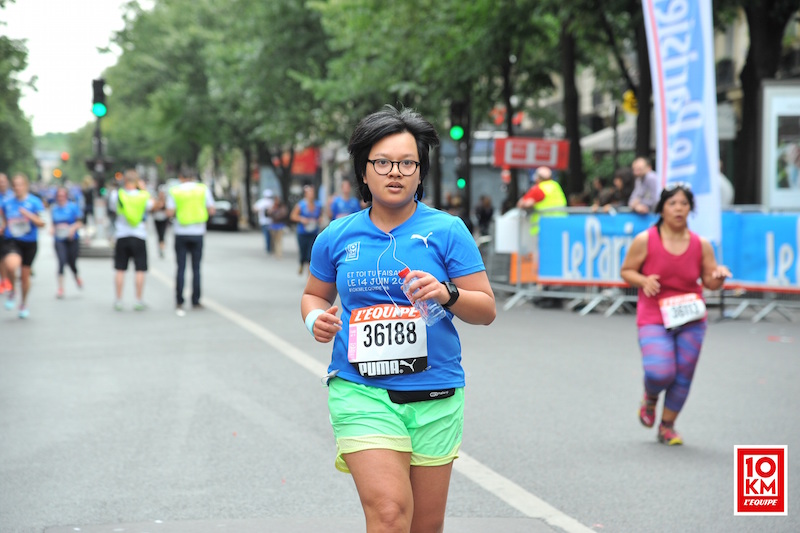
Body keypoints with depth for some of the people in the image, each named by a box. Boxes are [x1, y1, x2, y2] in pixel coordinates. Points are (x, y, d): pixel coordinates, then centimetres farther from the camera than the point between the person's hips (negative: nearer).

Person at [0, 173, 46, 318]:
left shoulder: (34, 202, -5)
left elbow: (41, 223, -9)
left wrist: (29, 215, -24)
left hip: (29, 243, 0)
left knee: (25, 275, 9)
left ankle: (24, 303, 34)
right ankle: (12, 291, -1)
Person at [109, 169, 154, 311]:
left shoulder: (116, 194, -6)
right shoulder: (143, 195, -6)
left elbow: (112, 209, 7)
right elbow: (151, 206, 14)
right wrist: (144, 189, 15)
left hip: (121, 236, 1)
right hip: (139, 236, -1)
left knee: (120, 270, 8)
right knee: (140, 270, 3)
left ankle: (118, 301, 11)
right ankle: (139, 301, 3)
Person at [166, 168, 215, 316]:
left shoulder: (174, 191, -2)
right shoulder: (203, 189, 1)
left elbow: (169, 213, -8)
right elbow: (211, 210, 0)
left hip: (181, 233, 0)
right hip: (197, 233, 0)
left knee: (181, 268, 3)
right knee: (196, 268, 7)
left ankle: (179, 302, -1)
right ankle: (195, 301, 8)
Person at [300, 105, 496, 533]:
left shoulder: (446, 231, 1)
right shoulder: (337, 237, 6)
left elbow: (485, 309, 1)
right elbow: (314, 294, 22)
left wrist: (447, 294, -18)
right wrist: (316, 318, -1)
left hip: (434, 395, 1)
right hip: (360, 390, -1)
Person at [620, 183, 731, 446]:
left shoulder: (701, 245, 1)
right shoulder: (645, 240, -6)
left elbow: (709, 282, 8)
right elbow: (626, 271, 3)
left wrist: (718, 276, -15)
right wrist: (643, 281, -17)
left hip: (691, 320, 3)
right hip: (654, 319, -3)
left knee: (683, 377, 4)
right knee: (660, 373, -19)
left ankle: (667, 426, 26)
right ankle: (650, 398, 18)